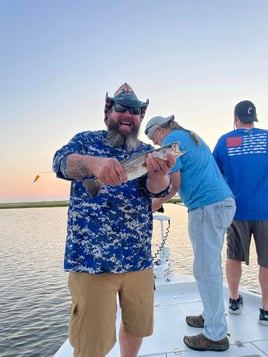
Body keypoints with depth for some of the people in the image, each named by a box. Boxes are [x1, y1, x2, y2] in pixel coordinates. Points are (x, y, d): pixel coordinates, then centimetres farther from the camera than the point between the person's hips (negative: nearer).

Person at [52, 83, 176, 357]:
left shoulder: (148, 152, 7)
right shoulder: (87, 140, 2)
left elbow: (158, 190, -8)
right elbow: (61, 162, -18)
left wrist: (159, 173, -33)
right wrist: (94, 162, -40)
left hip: (139, 259, 4)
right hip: (91, 259, -3)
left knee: (137, 327, 20)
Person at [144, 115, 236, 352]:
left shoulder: (171, 140, -5)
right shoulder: (193, 137, 23)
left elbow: (174, 184, -12)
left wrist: (155, 204, 3)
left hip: (207, 207, -10)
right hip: (224, 202, 10)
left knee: (206, 271, -2)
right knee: (210, 266, 18)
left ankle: (216, 335, 9)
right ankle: (212, 315, 32)